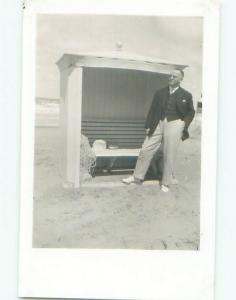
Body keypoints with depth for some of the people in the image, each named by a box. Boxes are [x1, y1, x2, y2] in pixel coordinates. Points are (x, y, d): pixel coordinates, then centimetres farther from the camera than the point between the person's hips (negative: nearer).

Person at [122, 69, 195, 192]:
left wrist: (185, 125, 1)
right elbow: (152, 110, 9)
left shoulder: (186, 95, 4)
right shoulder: (160, 93, 10)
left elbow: (191, 112, 12)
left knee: (169, 155, 0)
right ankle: (137, 177, 17)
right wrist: (148, 126, 1)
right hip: (158, 124, 3)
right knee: (145, 150, 3)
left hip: (174, 124, -3)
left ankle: (165, 183, 13)